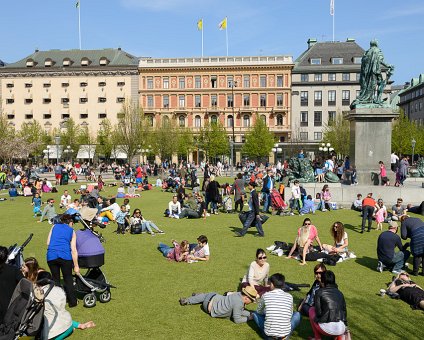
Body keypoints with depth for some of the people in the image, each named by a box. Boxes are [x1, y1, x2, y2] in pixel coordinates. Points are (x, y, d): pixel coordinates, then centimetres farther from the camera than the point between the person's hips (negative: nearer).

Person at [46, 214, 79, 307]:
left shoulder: (54, 227, 19)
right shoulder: (72, 231, 14)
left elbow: (48, 243, 10)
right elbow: (73, 250, 6)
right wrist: (76, 266, 7)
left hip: (51, 256, 1)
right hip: (65, 255, -1)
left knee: (55, 279, 15)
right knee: (68, 279, 12)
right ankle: (72, 301, 18)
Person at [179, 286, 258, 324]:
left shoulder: (240, 295, -11)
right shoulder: (239, 303, -35)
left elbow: (241, 311, 4)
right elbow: (237, 320, -27)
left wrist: (251, 314, -7)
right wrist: (248, 318, -18)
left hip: (215, 297, 6)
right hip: (209, 305, -6)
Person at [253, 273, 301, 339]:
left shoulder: (265, 295, -1)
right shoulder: (289, 297, 2)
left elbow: (259, 311, 18)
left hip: (269, 332, -1)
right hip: (285, 332, 1)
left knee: (255, 313, 24)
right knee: (297, 314, 27)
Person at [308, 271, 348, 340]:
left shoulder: (319, 292, 2)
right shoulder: (340, 293, 15)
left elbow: (318, 312, -1)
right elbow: (344, 311, 18)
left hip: (327, 329, -4)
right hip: (341, 330, 5)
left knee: (311, 310, 21)